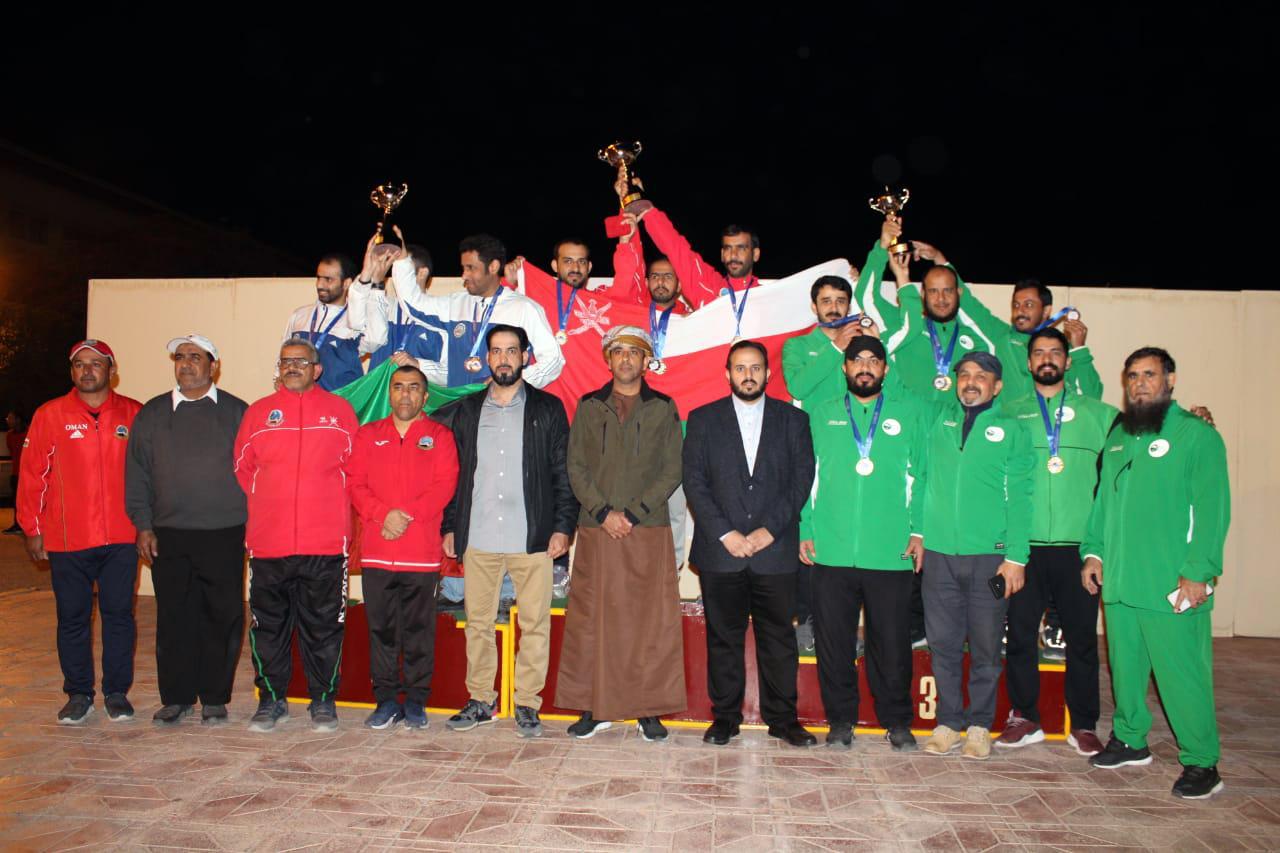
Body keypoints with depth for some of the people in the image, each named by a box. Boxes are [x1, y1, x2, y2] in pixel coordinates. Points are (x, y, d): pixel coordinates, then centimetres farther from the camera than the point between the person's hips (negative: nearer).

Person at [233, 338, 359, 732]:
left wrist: (331, 507, 6)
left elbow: (356, 467, 10)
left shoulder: (339, 410, 7)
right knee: (268, 625, 7)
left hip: (326, 541, -1)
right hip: (268, 541, 2)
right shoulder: (258, 412, 11)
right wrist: (267, 505, 11)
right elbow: (242, 468, 14)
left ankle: (323, 700, 16)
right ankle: (271, 699, 20)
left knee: (323, 625, 4)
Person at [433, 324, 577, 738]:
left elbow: (563, 472, 4)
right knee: (477, 623, 7)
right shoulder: (465, 411, 12)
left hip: (532, 538, -2)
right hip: (477, 538, 2)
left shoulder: (548, 409, 6)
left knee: (535, 623, 1)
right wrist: (449, 526, 9)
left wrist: (562, 526, -4)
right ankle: (480, 700, 20)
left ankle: (527, 703, 13)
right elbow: (452, 474, 14)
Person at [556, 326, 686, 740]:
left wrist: (632, 513, -9)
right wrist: (604, 512, -9)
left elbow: (672, 472, 2)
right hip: (596, 532, 1)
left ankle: (649, 710, 8)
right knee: (590, 620, 2)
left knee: (651, 621, -1)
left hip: (649, 531, -1)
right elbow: (576, 468, 6)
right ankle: (593, 708, 12)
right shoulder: (588, 407, 12)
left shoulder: (664, 409, 9)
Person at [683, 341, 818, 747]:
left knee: (778, 638, 6)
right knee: (723, 638, 6)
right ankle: (725, 717, 18)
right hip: (720, 551, 0)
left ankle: (782, 718, 18)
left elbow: (801, 480, 2)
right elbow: (694, 482, 1)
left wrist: (769, 530, -9)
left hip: (775, 550, 0)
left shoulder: (793, 420, 9)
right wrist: (725, 534, -9)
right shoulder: (703, 419, 8)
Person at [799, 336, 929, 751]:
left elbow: (922, 476, 7)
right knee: (834, 642, 7)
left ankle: (897, 721, 21)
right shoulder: (821, 415, 12)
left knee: (892, 642, 5)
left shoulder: (910, 412, 10)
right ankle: (840, 719, 21)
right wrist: (804, 531, 2)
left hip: (892, 553, -1)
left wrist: (918, 531, -1)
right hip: (831, 552, 1)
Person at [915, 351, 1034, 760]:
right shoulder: (939, 419, 9)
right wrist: (918, 530, 4)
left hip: (989, 556, -2)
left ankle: (980, 724, 21)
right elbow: (922, 478, 12)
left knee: (985, 646, 6)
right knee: (943, 643, 7)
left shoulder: (1011, 430, 2)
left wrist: (1016, 557, -7)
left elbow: (1018, 498, -1)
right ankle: (949, 721, 20)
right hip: (939, 552, 2)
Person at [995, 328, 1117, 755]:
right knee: (1020, 631, 5)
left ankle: (1084, 724, 19)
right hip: (1024, 543, 0)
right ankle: (1024, 717, 18)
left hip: (1078, 543, 0)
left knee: (1082, 635, 6)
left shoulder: (1098, 413, 11)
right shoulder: (1010, 413, 10)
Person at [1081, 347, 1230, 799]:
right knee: (1124, 668, 13)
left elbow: (1212, 510, -10)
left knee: (1181, 673, -1)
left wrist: (1198, 572, -15)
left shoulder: (1198, 435, -4)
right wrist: (1093, 551, 10)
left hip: (1171, 586, -6)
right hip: (1118, 580, 6)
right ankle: (1129, 741, 29)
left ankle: (1201, 762, 12)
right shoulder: (1118, 435, 16)